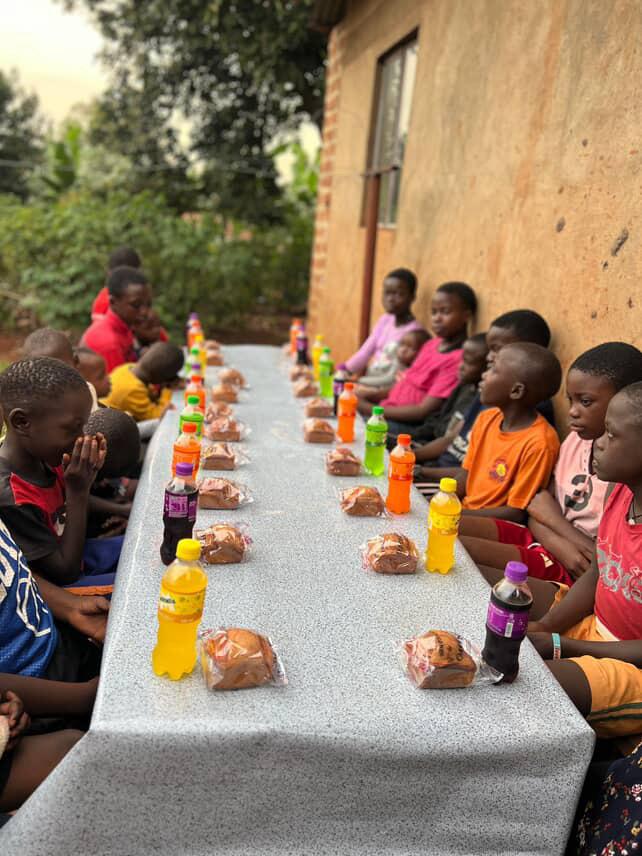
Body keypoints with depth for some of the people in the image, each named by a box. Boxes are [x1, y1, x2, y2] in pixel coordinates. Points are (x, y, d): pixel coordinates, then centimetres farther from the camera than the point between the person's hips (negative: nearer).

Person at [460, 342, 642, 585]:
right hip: (541, 539, 7)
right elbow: (539, 511, 6)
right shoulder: (576, 440, 5)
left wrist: (543, 504, -14)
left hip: (569, 575, -7)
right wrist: (559, 545, -16)